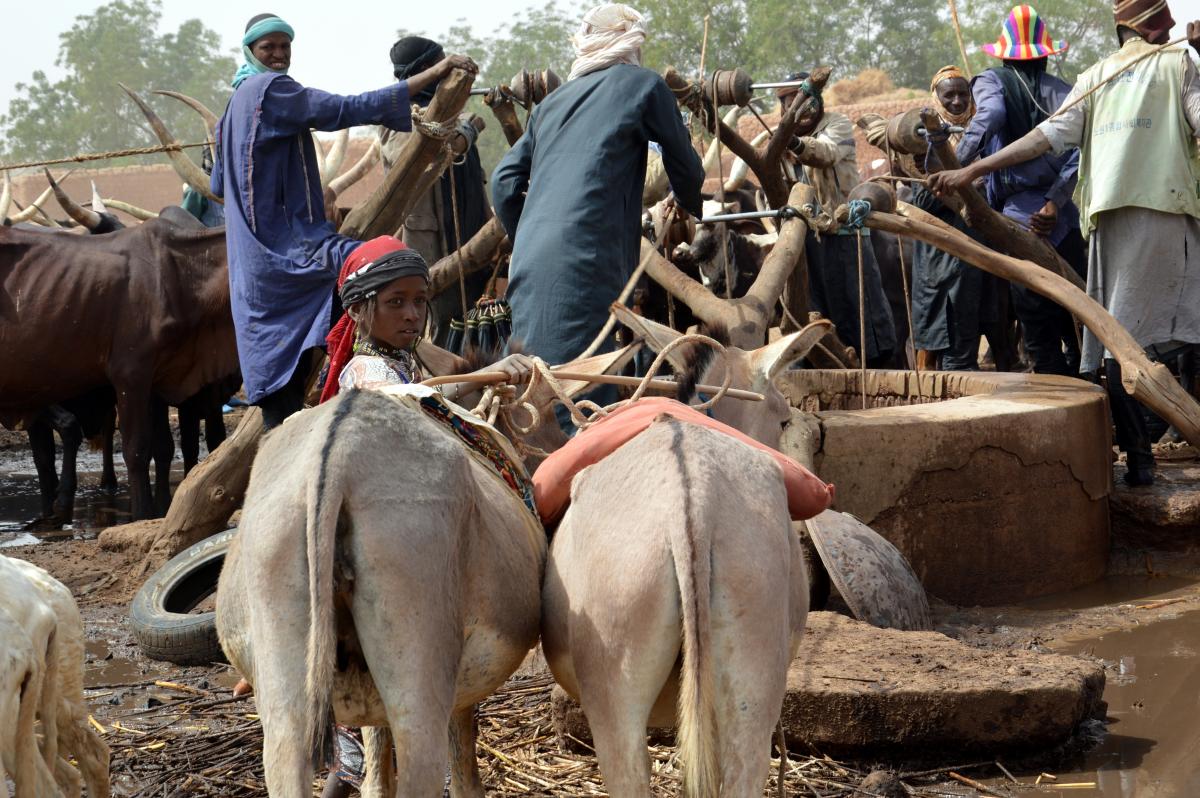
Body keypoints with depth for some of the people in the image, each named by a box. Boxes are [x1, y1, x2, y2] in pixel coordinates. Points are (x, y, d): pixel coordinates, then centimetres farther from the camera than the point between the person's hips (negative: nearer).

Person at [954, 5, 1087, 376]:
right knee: (1075, 318, 11)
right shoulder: (1061, 90, 10)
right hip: (1063, 217, 3)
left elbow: (990, 114, -20)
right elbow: (1078, 147, -5)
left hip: (1018, 212, -3)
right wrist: (1054, 203, -7)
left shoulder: (991, 81, 3)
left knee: (1037, 323, 3)